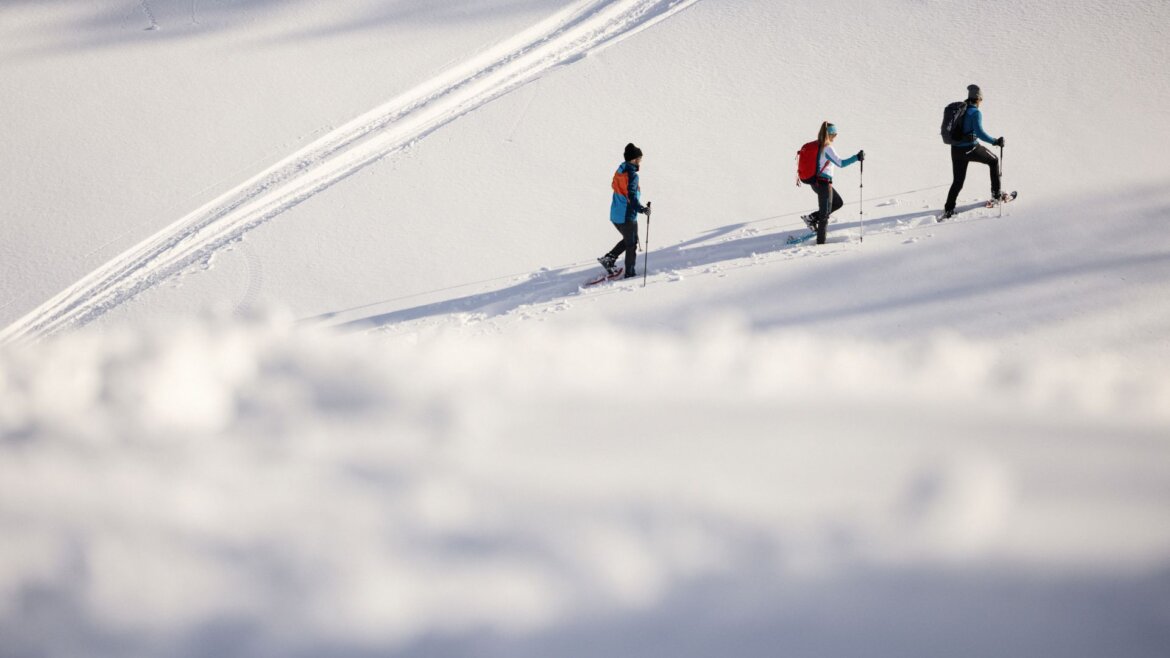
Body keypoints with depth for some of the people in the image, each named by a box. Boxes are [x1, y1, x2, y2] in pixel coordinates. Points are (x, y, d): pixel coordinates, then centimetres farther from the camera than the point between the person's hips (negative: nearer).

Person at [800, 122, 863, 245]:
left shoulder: (816, 145, 5)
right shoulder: (827, 148, -20)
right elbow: (841, 163, -25)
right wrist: (857, 157, -24)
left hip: (815, 182, 8)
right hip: (824, 183, -8)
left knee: (838, 203, 22)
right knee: (825, 214, 4)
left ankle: (812, 217, 16)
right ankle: (821, 242, 11)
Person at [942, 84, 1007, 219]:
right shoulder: (975, 112, -13)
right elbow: (979, 132, -25)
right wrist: (995, 141, -19)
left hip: (956, 150, 6)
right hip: (971, 149, -6)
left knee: (958, 181, 16)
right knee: (993, 161, 21)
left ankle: (948, 209, 9)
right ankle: (996, 194, 24)